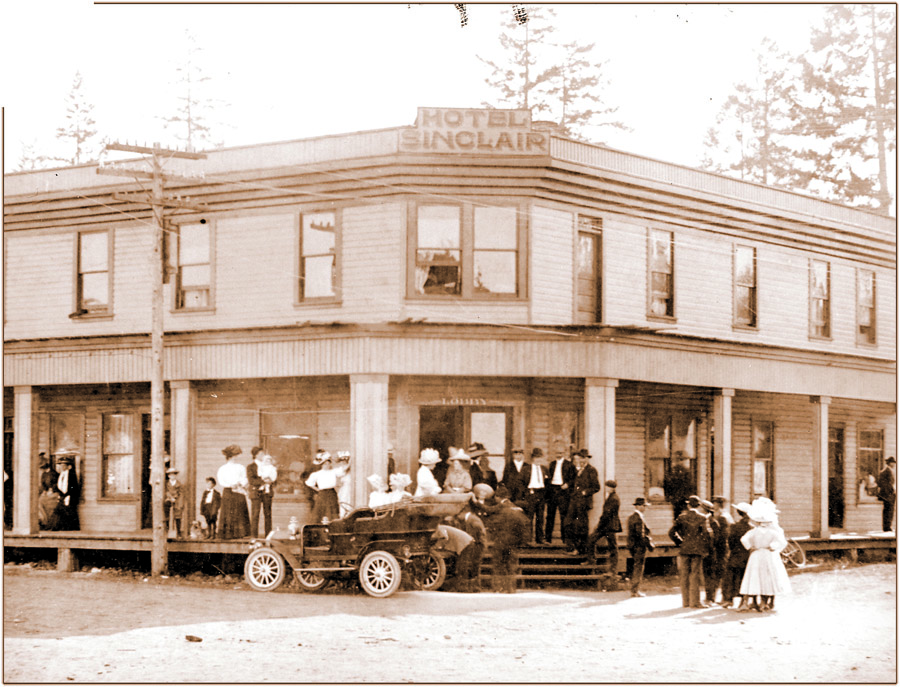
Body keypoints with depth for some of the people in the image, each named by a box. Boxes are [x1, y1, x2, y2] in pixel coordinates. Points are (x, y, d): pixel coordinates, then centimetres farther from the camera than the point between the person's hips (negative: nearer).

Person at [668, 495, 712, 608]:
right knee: (695, 576, 2)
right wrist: (705, 545, 1)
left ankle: (685, 602, 10)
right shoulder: (702, 518, -5)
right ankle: (694, 601, 1)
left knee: (684, 576, 8)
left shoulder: (682, 517, 2)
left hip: (684, 549, 2)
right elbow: (707, 534, -14)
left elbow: (672, 533, -2)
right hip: (697, 550, -2)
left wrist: (679, 542, 9)